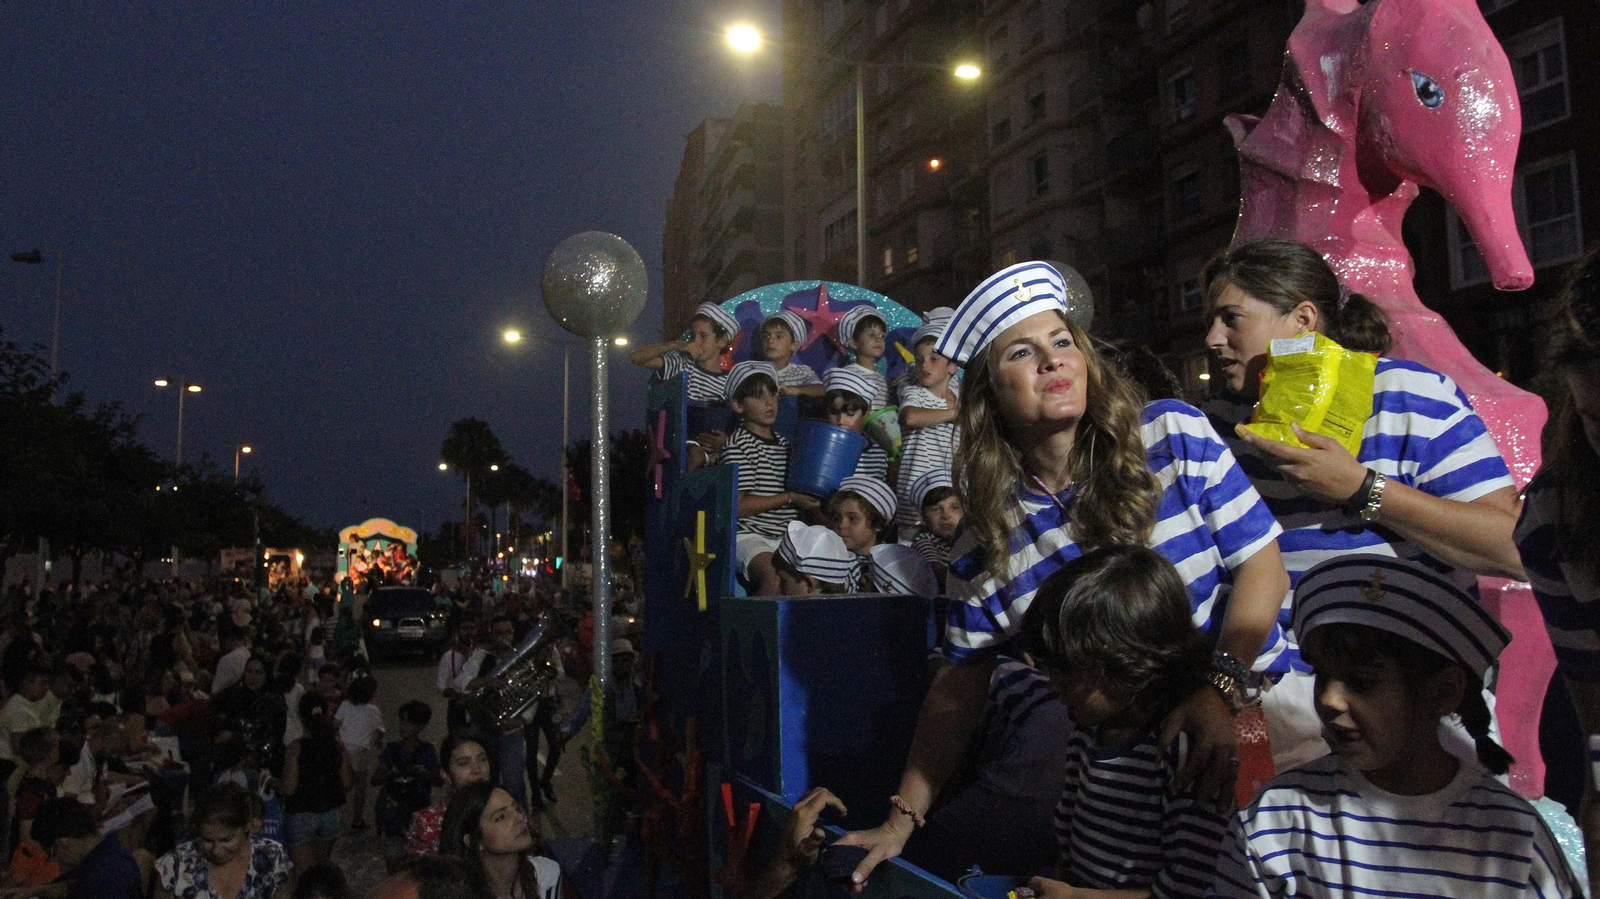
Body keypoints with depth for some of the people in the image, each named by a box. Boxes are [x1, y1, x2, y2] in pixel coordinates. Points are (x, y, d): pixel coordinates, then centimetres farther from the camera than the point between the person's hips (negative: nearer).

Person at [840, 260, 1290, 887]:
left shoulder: (1175, 436, -6)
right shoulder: (988, 537, -2)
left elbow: (1262, 564, -6)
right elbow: (961, 682, 2)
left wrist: (1221, 690, -22)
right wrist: (903, 817, -3)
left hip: (1251, 698, -2)